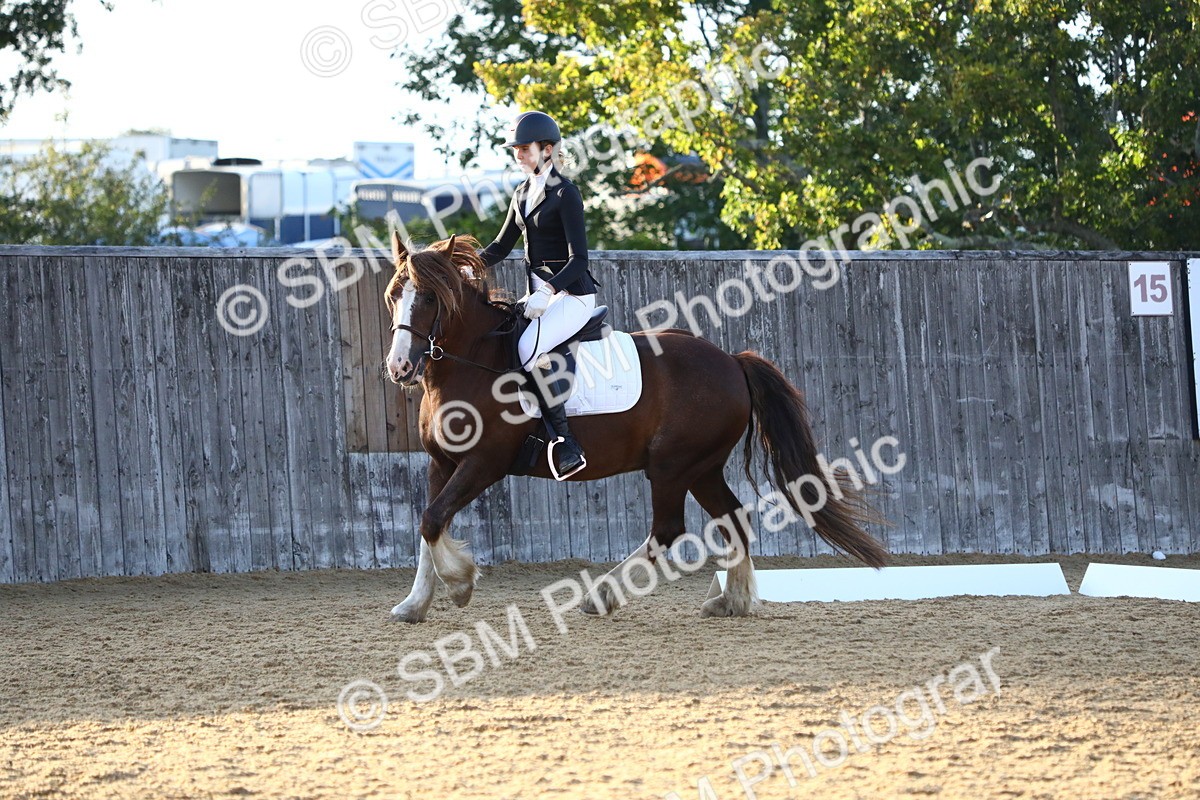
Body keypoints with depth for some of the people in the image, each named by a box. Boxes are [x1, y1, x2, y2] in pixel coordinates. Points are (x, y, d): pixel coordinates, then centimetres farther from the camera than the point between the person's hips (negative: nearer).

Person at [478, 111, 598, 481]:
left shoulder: (565, 194, -12)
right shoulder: (522, 194, 13)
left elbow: (579, 259, -17)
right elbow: (501, 246, 21)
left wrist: (548, 291, -29)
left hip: (571, 294, -9)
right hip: (537, 292, 9)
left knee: (529, 347, -32)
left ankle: (564, 440, -28)